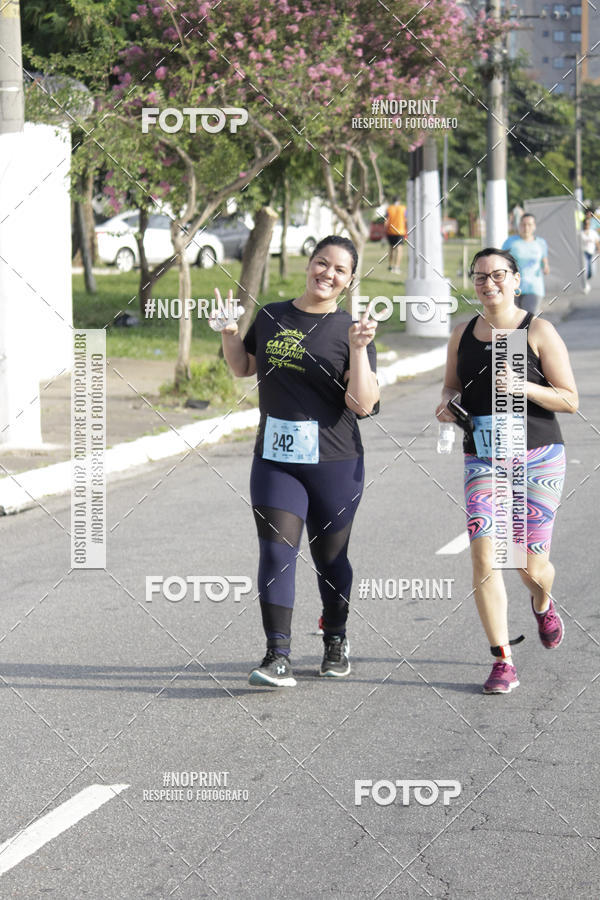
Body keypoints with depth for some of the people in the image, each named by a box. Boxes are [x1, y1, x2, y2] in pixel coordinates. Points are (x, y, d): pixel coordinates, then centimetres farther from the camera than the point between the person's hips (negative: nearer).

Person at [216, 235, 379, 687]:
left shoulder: (351, 330, -5)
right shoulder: (271, 316, 7)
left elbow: (363, 404, -13)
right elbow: (243, 367, 23)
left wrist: (358, 349, -22)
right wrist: (229, 331, 6)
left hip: (334, 463, -2)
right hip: (274, 459, 2)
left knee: (330, 557, 11)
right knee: (276, 552, -9)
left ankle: (336, 641, 33)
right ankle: (278, 658, -11)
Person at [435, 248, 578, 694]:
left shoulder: (539, 331, -4)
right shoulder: (462, 334, 8)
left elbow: (570, 400, -6)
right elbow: (452, 387, 22)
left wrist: (522, 386, -21)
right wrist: (447, 405, -2)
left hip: (537, 457, -3)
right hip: (481, 458, 3)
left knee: (531, 566, 3)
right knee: (484, 556, -14)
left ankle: (542, 604, 42)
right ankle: (503, 662, -8)